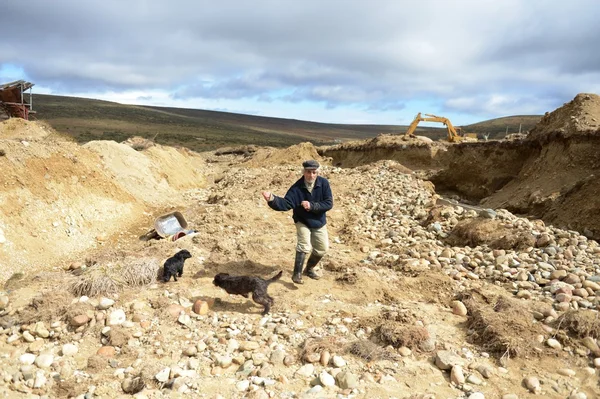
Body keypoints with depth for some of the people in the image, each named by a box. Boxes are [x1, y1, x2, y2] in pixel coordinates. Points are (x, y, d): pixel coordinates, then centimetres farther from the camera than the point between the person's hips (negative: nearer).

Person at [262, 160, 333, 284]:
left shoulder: (324, 183, -19)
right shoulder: (297, 188, -22)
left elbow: (329, 203, -21)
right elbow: (286, 203, -30)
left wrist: (312, 205, -32)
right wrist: (272, 199, -50)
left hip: (319, 222, 3)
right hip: (303, 221, -3)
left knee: (322, 249, 11)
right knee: (304, 246, -21)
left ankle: (309, 268, 36)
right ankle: (297, 274, -7)